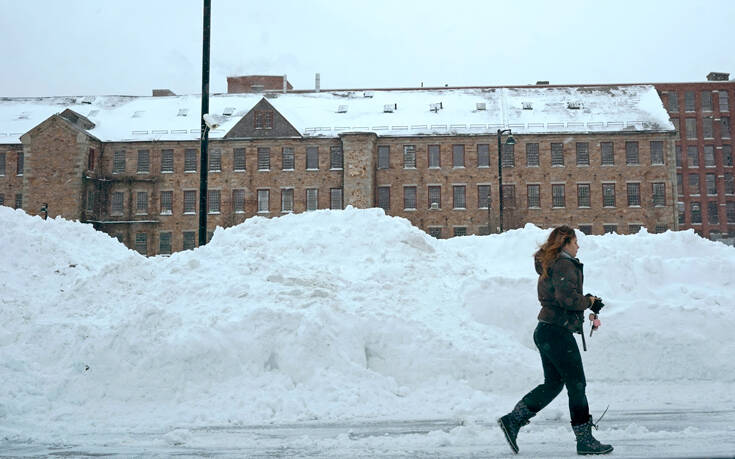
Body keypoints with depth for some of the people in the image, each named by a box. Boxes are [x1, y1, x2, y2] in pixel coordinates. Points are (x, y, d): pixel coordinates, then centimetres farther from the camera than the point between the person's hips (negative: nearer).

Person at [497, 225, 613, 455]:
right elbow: (568, 298, -26)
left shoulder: (550, 265, 18)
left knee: (553, 383, 14)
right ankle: (585, 440, 7)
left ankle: (512, 420, 10)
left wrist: (589, 313, 14)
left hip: (546, 331, 10)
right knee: (576, 385, -1)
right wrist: (589, 301, -8)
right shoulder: (564, 265, -13)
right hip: (558, 333, -10)